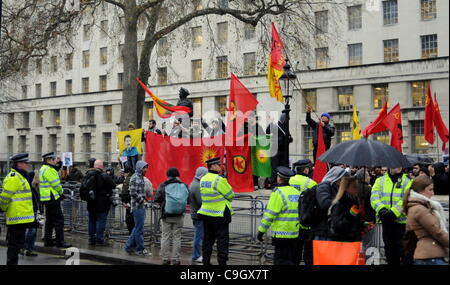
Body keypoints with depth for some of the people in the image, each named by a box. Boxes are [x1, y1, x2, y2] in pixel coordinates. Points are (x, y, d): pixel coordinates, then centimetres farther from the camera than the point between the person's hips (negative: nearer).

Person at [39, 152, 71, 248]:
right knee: (59, 219, -8)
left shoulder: (43, 169, 17)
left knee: (49, 220, 15)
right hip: (52, 198, -11)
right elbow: (56, 184, -17)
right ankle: (60, 242, -8)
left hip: (47, 199, 11)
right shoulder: (49, 170, -17)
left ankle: (47, 241, 19)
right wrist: (61, 193, -3)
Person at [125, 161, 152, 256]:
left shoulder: (141, 177, 16)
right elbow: (133, 193, -21)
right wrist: (142, 199, -14)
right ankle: (140, 249, 6)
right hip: (137, 206, -10)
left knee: (137, 227, 16)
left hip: (141, 206, 10)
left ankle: (129, 246, 24)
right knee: (139, 228, -2)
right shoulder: (135, 178, -14)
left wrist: (146, 194, 9)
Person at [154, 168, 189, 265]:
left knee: (165, 236, 9)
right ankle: (175, 259, 10)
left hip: (167, 215, -1)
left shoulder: (164, 186, -5)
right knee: (177, 237, 9)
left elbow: (156, 199, -8)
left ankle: (165, 259, 11)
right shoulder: (184, 186, 0)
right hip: (179, 216, 1)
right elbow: (189, 199, 4)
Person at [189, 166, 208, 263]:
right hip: (199, 215, -11)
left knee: (199, 235, 16)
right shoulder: (197, 186, -19)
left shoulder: (193, 184, 15)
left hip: (195, 214, 11)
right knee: (199, 235, -4)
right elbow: (201, 201, -24)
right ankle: (196, 256, 2)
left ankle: (196, 255, 22)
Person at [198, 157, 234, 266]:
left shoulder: (203, 179, 7)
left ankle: (206, 261, 20)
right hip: (220, 214, -8)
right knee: (222, 239, 0)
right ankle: (222, 261, 0)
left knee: (207, 238, 15)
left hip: (206, 213, 8)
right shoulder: (219, 179, -18)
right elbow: (230, 195, -10)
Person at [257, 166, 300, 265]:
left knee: (282, 261, -5)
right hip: (295, 235, 8)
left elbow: (270, 214, -14)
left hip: (282, 234, -8)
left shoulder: (278, 192, -12)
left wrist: (261, 231, -6)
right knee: (292, 260, 16)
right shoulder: (297, 192, 11)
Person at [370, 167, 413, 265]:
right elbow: (374, 197, 0)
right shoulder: (380, 180, 10)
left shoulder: (407, 180, 1)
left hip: (402, 220, -3)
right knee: (389, 247, 14)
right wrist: (381, 209, -18)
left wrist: (393, 212, -21)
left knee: (403, 249, -3)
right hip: (386, 221, 3)